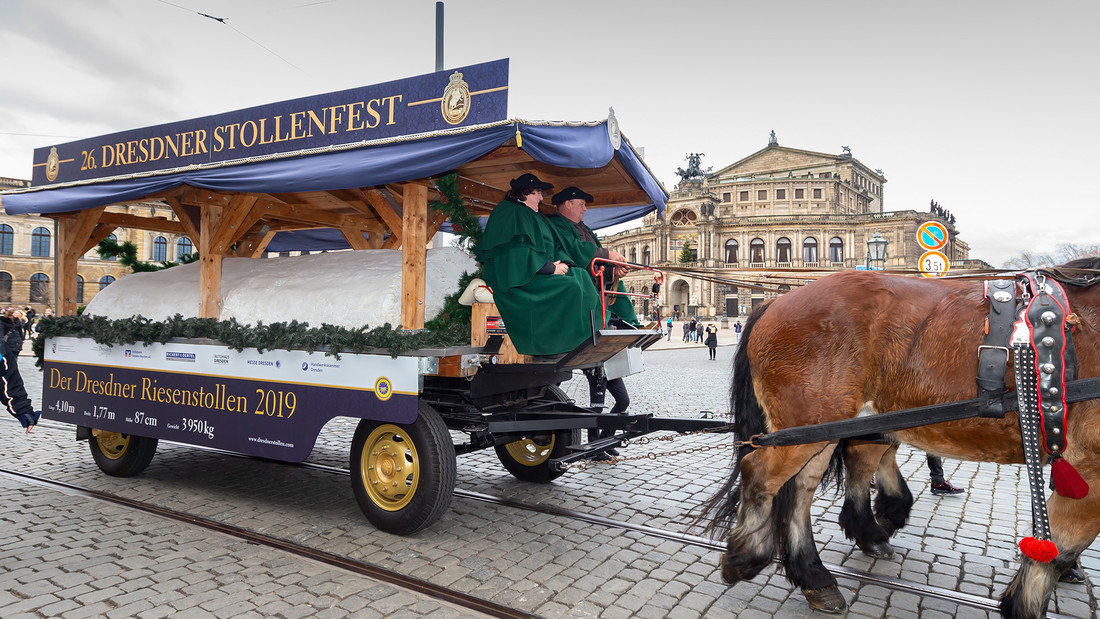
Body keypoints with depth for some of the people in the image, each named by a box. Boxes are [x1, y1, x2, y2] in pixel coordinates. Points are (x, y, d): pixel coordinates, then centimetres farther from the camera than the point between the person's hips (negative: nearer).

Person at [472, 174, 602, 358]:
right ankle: (548, 345, -18)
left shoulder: (535, 216, 21)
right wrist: (551, 267, -18)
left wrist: (561, 262, -4)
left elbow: (554, 246, 18)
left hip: (540, 272, 9)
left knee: (580, 275, -5)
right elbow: (518, 253, -20)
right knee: (569, 287, -23)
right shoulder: (509, 213, -9)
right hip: (516, 277, -9)